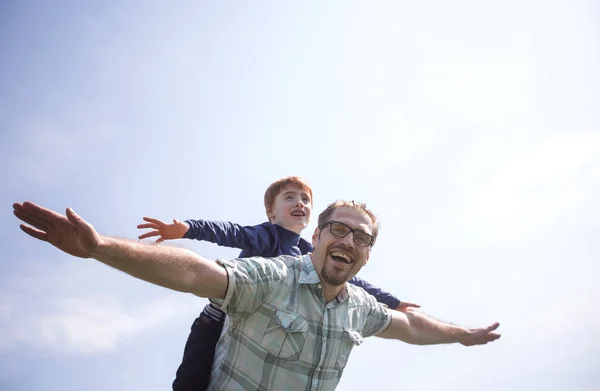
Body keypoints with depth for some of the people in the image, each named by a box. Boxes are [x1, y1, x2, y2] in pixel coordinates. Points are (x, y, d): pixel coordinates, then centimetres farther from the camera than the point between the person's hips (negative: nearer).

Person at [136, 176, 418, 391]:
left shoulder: (310, 255, 6)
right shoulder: (267, 234, -13)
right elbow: (234, 233, -33)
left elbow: (347, 279, 16)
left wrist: (391, 301, 21)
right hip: (217, 325, -5)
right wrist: (188, 228, -53)